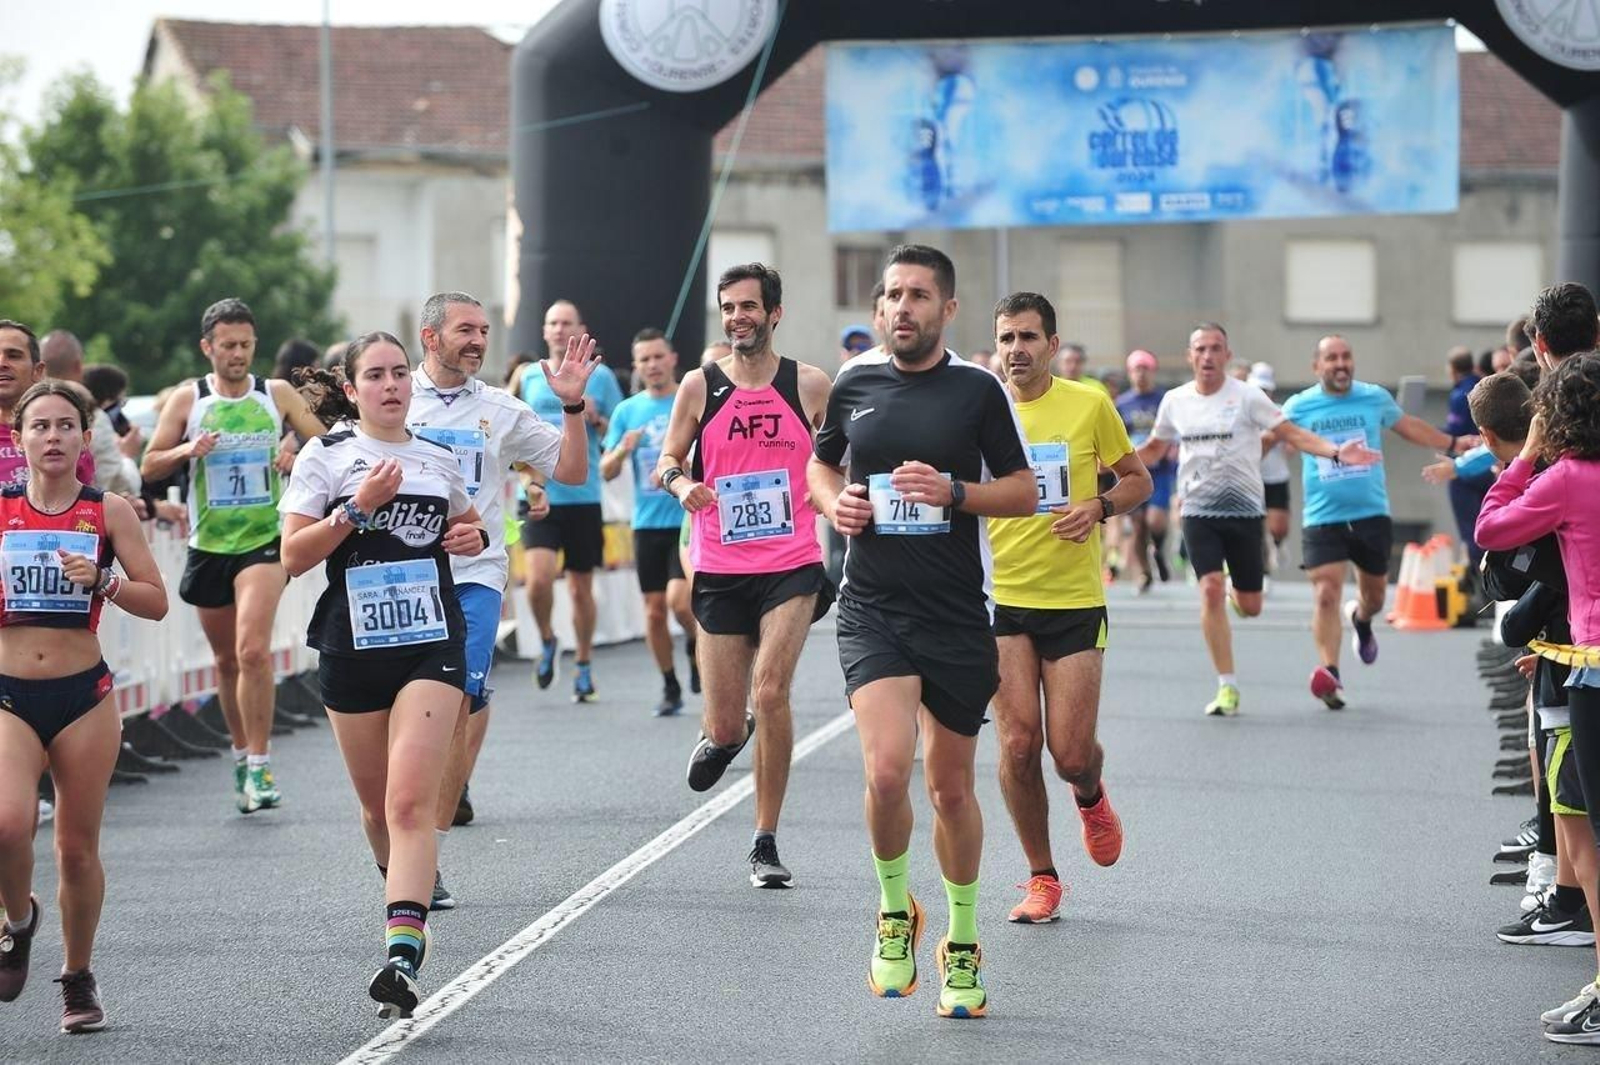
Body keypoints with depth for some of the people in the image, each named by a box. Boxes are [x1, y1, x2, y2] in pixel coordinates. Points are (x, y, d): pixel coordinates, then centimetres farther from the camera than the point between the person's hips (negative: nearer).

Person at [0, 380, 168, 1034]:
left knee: (78, 845, 5)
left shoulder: (109, 512, 1)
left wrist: (103, 581, -16)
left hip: (83, 694, 0)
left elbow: (157, 603, 0)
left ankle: (78, 978, 23)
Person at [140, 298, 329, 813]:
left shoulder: (278, 395, 2)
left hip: (264, 541, -2)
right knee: (227, 659, 13)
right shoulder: (187, 399, 2)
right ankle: (242, 755, 30)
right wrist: (187, 450, -16)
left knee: (253, 650, -19)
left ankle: (259, 768, -17)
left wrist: (298, 457, -13)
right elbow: (149, 466, 4)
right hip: (208, 544, 2)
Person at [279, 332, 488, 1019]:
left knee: (412, 802, -15)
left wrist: (475, 537, 8)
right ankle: (405, 903, 42)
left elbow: (468, 524, 31)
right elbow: (293, 555, -6)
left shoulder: (438, 460, 12)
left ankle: (403, 957, -26)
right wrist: (358, 507, -17)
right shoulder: (325, 458, 2)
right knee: (378, 805, 12)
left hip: (432, 644, 0)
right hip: (353, 646, 0)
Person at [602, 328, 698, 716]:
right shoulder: (627, 411, 9)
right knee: (654, 611, 3)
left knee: (679, 600, -17)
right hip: (648, 523, 3)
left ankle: (696, 646, 14)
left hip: (689, 520, -3)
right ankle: (670, 687, 18)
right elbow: (606, 472, 9)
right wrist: (623, 450, -12)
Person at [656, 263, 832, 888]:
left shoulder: (810, 386, 2)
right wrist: (679, 482, -12)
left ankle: (766, 843, -7)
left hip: (793, 566, -1)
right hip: (721, 572, 2)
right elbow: (667, 460, 9)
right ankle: (721, 735, 43)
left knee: (771, 693, -19)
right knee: (727, 728, 2)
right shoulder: (700, 386, 3)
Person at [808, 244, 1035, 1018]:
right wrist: (835, 503, -1)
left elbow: (1023, 491, 0)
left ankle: (962, 943, 28)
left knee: (950, 785, 10)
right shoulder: (854, 384, 5)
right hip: (872, 606, 1)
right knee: (887, 769, -19)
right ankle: (895, 911, 7)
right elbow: (821, 465, 21)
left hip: (956, 613, -1)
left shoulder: (977, 389, -2)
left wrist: (953, 491, -17)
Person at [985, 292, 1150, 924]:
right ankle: (1042, 878, 9)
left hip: (1075, 600, -1)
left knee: (1071, 752, -4)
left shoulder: (1090, 405, -2)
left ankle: (1091, 797, 35)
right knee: (1018, 741, -8)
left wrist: (1100, 507, -10)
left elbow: (1138, 480, 9)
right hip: (1000, 597, 1)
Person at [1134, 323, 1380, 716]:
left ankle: (1235, 592, 43)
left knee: (1250, 606, 3)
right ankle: (1227, 687, -10)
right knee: (1211, 590, -16)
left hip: (1244, 510, -1)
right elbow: (1153, 449, 20)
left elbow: (1291, 433, -6)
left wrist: (1336, 452, -20)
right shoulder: (1175, 401, 5)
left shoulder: (1246, 396, -4)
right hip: (1199, 511, 1)